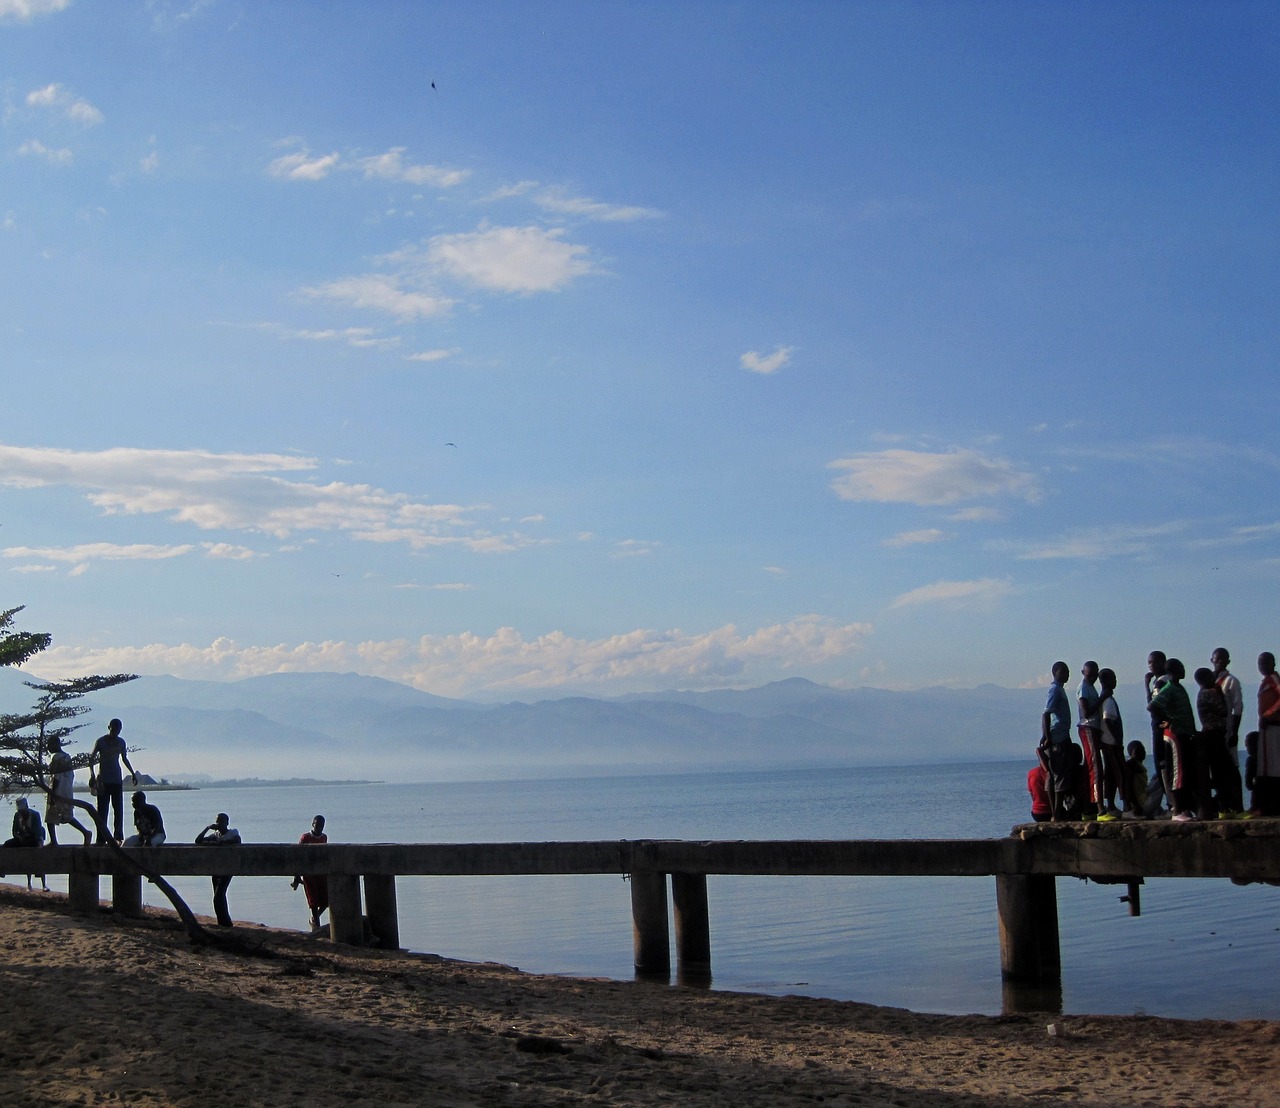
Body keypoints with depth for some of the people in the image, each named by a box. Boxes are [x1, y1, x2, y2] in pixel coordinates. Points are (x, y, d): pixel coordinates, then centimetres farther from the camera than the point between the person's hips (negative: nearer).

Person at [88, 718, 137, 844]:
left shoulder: (121, 742, 8)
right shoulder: (101, 741, -5)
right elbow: (91, 759, -7)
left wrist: (133, 773, 19)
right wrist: (92, 775, -20)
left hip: (117, 779, 4)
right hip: (103, 780, -4)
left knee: (119, 809, 1)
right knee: (102, 810, -4)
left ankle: (119, 837, 4)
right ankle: (101, 837, -5)